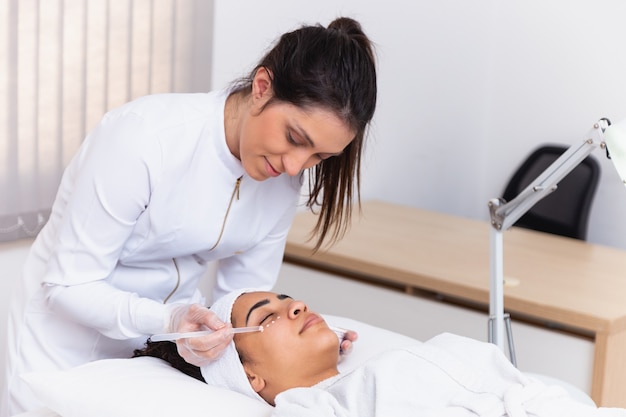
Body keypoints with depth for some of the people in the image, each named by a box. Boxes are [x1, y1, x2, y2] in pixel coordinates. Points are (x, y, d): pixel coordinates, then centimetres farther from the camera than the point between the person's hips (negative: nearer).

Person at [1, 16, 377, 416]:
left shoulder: (285, 177, -11)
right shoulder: (143, 139, -30)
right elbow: (69, 286, -25)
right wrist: (167, 320, -40)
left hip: (171, 346, 4)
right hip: (67, 344, -4)